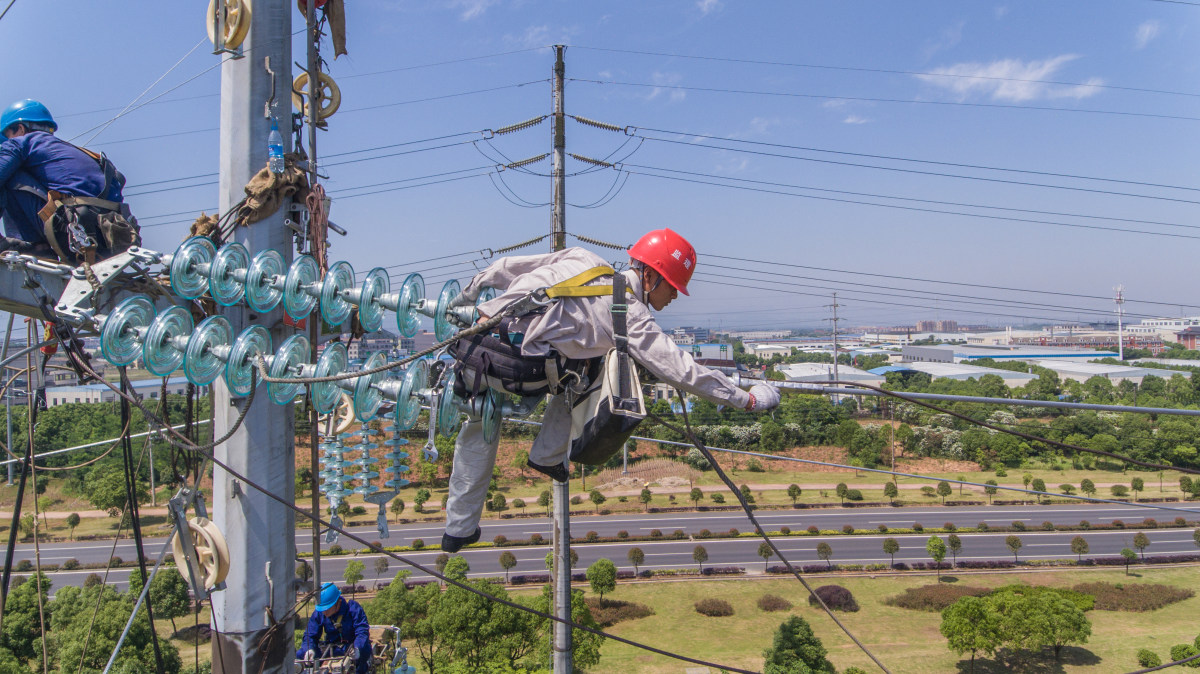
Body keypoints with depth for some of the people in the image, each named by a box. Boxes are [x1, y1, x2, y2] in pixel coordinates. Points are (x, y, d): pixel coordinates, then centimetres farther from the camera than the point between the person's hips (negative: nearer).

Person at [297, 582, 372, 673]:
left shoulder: (353, 608, -17)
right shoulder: (318, 613, -5)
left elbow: (362, 632, -23)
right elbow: (310, 635, -1)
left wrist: (357, 648, -45)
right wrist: (309, 649, -25)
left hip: (352, 645, -4)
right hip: (331, 648, 4)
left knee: (364, 650, -39)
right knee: (300, 654, -14)